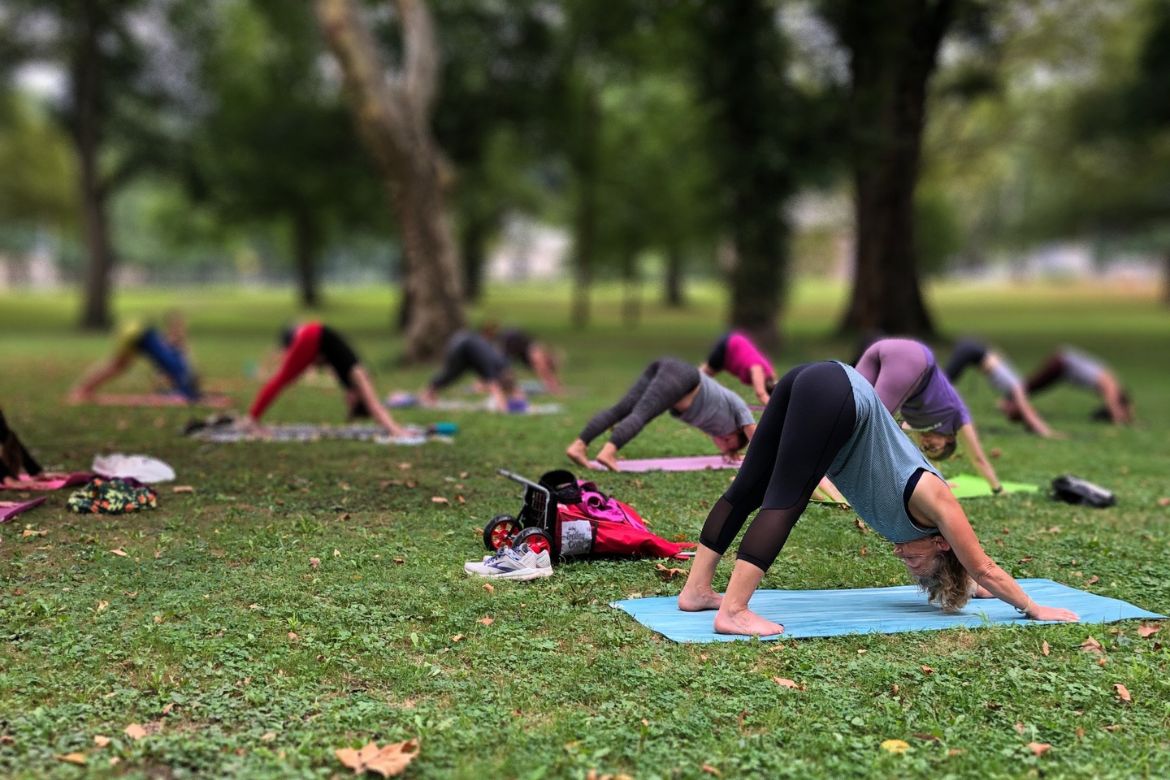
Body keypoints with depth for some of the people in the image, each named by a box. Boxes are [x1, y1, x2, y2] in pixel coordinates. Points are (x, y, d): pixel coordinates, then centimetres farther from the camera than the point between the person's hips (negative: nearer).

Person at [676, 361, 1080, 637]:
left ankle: (696, 590, 8)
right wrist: (1034, 609, 29)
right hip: (834, 395, -8)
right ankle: (733, 612, -18)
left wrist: (967, 587, 60)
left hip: (814, 383, 8)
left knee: (748, 489, 5)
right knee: (783, 503, -12)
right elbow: (984, 569, 19)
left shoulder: (920, 494, 27)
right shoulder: (934, 501, 9)